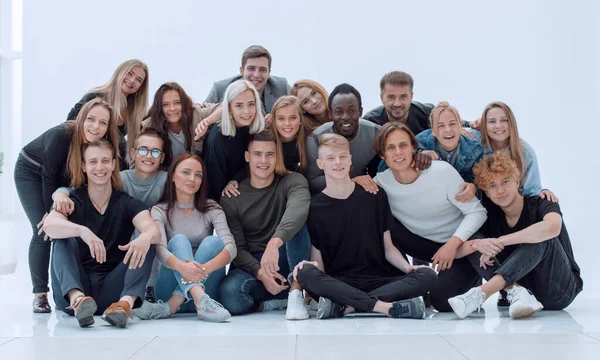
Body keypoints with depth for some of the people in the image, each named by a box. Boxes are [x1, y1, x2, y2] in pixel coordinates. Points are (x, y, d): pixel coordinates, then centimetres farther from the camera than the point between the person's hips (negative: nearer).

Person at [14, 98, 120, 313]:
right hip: (31, 172, -4)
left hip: (62, 180, 5)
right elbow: (49, 177, -25)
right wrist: (52, 212, -17)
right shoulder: (61, 136, -35)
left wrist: (63, 194, -22)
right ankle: (39, 294, -10)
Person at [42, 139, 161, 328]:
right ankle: (76, 298, -47)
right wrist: (82, 230, -40)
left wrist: (146, 237, -41)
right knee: (64, 240, -20)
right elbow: (49, 225, -20)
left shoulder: (128, 204, 5)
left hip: (112, 291, 1)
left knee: (148, 244, -16)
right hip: (74, 287, 0)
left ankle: (127, 302, -42)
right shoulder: (72, 201, 3)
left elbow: (154, 230, -15)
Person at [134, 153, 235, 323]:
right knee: (179, 240, -23)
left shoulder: (212, 210, 4)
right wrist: (182, 267, -42)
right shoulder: (160, 211, 1)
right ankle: (202, 301, -49)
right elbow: (159, 249, -18)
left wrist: (205, 268, -36)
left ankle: (171, 306, -36)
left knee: (213, 241, -22)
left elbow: (231, 247, -13)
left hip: (206, 287, 1)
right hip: (171, 288, -1)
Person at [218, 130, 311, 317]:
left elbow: (299, 209, -27)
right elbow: (237, 248, -3)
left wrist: (275, 243, -46)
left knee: (295, 224, -28)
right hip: (251, 266, 0)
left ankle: (295, 293, -24)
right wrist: (261, 273, -23)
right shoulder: (231, 198, 3)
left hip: (287, 262, 0)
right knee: (229, 292, -33)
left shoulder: (293, 181, -3)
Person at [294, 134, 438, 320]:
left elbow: (388, 246, 13)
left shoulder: (375, 196, 12)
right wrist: (312, 265, -21)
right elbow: (318, 261, 3)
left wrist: (408, 267, -6)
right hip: (337, 284, -2)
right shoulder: (314, 207, 7)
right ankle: (385, 307, -36)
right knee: (305, 273, -33)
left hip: (378, 282, 2)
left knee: (428, 276, -24)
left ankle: (344, 306, -31)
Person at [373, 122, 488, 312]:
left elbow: (477, 211, -17)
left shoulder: (442, 171, -24)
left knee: (442, 300, -22)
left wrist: (453, 243, -30)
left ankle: (471, 280, 13)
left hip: (460, 244, -4)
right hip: (422, 242, 4)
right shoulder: (382, 181, -13)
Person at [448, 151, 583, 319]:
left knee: (541, 237, -30)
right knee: (472, 242, -8)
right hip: (519, 283, 4)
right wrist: (477, 244, -29)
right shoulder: (489, 216, 2)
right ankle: (516, 293, -29)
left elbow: (552, 227, -37)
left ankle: (481, 293, -39)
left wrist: (501, 241, -32)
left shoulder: (541, 204, -11)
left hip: (559, 291, -4)